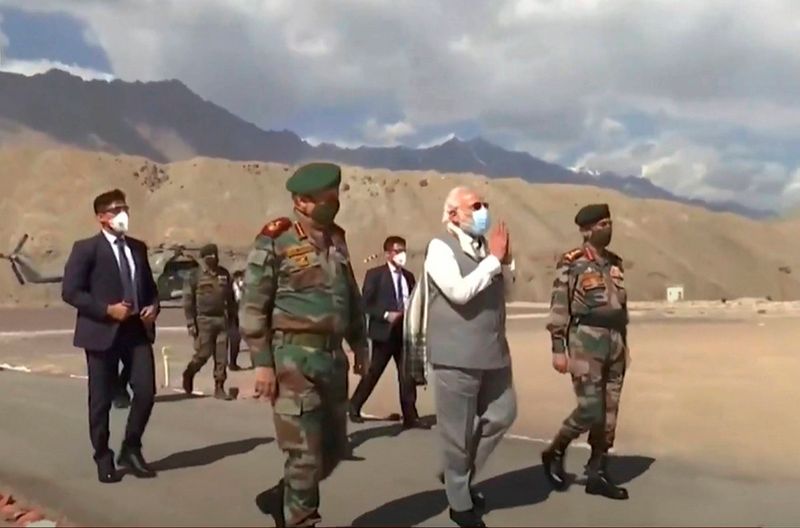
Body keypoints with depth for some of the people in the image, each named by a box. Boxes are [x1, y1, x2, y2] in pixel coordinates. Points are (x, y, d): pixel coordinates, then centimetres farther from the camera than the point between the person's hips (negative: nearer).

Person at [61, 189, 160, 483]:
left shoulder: (137, 247, 13)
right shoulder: (86, 248, -4)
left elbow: (149, 286, 21)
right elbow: (70, 291, -9)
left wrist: (153, 306, -1)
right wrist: (107, 310, -18)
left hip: (138, 330, 5)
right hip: (102, 332, -4)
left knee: (146, 391, -2)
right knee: (101, 400, 6)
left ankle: (131, 449, 19)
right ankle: (103, 459, 22)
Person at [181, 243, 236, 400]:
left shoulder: (224, 274, 11)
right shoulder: (194, 275, -2)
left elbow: (230, 297, 17)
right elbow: (188, 300, -5)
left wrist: (232, 317, 14)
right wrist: (190, 323, -10)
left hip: (221, 319, 4)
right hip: (203, 320, -4)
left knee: (222, 357, 2)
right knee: (203, 354, -3)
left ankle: (219, 388, 9)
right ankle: (188, 374, 25)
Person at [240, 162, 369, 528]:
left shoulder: (336, 240, 12)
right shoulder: (275, 242, -9)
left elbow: (351, 297, 20)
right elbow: (253, 307, -9)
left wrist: (360, 346, 16)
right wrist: (262, 363, -13)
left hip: (332, 356, 7)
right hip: (293, 359, -7)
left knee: (334, 448, 15)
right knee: (305, 454, -2)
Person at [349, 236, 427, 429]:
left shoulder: (408, 276, 12)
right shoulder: (375, 274, -4)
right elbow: (366, 304, -8)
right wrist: (386, 315, -18)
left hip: (405, 332, 5)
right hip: (384, 332, -4)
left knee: (407, 375, 3)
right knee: (373, 373, 4)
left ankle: (410, 416, 8)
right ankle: (354, 407, 21)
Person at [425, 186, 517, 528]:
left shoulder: (487, 246, 8)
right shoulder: (440, 247, -9)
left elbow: (506, 290, 17)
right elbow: (459, 292, -23)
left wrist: (505, 259, 0)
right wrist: (494, 259, -16)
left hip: (493, 351, 7)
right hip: (456, 356, -6)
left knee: (502, 416, 16)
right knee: (457, 432, 6)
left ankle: (461, 475, 35)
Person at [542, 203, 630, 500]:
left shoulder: (614, 263, 13)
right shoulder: (571, 264, -7)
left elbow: (621, 306, 18)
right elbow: (559, 310, -10)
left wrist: (624, 345, 16)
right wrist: (559, 349, -14)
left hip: (614, 342, 7)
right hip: (585, 342, -7)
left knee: (609, 413, 7)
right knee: (590, 410, -9)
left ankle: (597, 474, 17)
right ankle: (555, 453, 14)